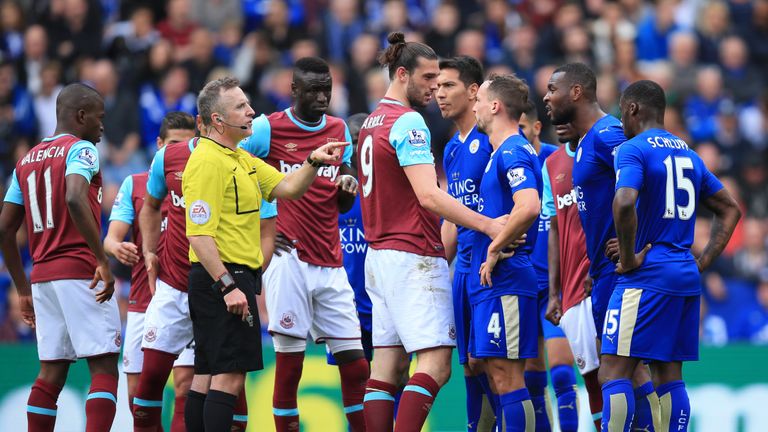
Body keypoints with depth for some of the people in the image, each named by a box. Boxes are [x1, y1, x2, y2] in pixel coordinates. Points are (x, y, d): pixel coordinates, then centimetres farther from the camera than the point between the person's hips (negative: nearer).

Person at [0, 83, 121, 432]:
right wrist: (102, 262, -24)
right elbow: (75, 199, -24)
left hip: (42, 276, 7)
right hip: (81, 272, -7)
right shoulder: (81, 149, -4)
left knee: (51, 374, 9)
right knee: (104, 369, -7)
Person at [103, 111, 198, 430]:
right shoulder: (134, 185, 7)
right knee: (137, 393, 3)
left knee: (184, 386, -15)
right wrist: (117, 248, -26)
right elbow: (112, 237, -2)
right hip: (142, 304, 2)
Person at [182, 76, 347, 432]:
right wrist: (227, 285, -25)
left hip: (232, 280, 10)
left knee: (207, 375, 10)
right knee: (229, 375, -13)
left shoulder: (241, 159, 17)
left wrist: (314, 162, -2)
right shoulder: (207, 161, -15)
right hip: (221, 279, -10)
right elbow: (199, 234, -21)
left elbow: (288, 188, 16)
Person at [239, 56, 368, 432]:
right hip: (289, 257, -5)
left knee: (354, 363, -1)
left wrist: (349, 185, -3)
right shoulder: (268, 129, -1)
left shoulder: (338, 130, 16)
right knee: (289, 360, -7)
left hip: (331, 263, 5)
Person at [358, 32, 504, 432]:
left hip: (379, 255, 10)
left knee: (387, 365, 6)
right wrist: (489, 225, -24)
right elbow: (428, 196, -21)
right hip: (413, 257, -10)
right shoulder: (408, 122, -13)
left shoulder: (372, 122, 16)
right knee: (435, 364, -12)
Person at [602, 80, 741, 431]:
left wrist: (629, 259, -15)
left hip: (646, 278, -8)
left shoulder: (633, 149, -8)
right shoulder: (688, 154, 17)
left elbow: (624, 204, -26)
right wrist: (703, 261, 18)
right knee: (668, 375, 9)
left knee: (614, 372, -9)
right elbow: (730, 209, 24)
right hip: (686, 278, 8)